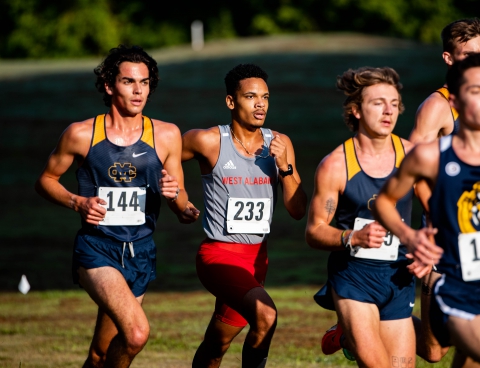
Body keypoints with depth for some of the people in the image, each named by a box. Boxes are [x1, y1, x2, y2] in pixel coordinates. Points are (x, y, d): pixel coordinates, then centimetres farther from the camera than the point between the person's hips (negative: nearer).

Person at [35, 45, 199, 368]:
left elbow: (183, 209, 9)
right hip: (97, 247, -3)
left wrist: (175, 195, -15)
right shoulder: (81, 135, -3)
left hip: (140, 253, 4)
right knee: (137, 332, -28)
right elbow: (46, 180, 10)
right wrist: (78, 202, -9)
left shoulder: (166, 136, 4)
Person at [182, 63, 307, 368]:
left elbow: (298, 211, 1)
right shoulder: (208, 141, -10)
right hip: (219, 254, -5)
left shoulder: (279, 144, 3)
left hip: (257, 257, 5)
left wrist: (285, 166, -12)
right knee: (265, 315, -31)